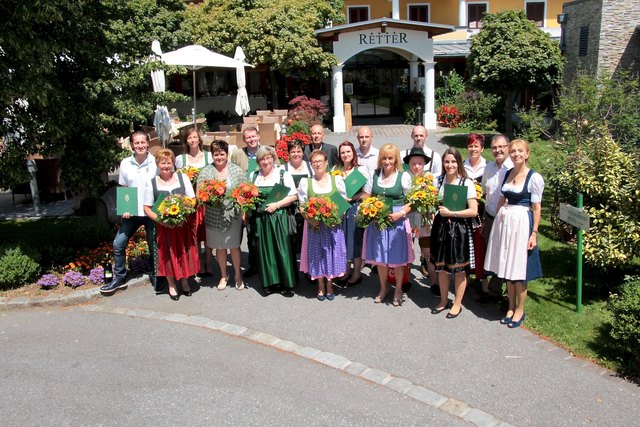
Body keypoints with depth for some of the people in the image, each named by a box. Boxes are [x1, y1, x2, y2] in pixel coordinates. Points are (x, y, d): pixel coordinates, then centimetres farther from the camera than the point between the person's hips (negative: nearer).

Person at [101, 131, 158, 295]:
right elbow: (123, 188, 9)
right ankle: (119, 278, 17)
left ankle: (155, 277, 26)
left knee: (154, 247, 7)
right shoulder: (125, 163, 1)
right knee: (118, 244, 1)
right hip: (132, 212, 3)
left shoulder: (156, 162, -7)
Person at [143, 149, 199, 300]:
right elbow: (147, 208, 1)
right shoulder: (152, 183, -1)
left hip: (184, 224, 1)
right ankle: (171, 285, 25)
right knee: (168, 255, 6)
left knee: (185, 253, 7)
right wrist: (161, 220, -14)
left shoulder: (182, 177, 0)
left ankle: (184, 281, 30)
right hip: (164, 225, 0)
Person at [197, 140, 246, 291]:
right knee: (219, 246, 12)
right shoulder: (205, 172, 1)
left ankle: (238, 274, 26)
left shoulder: (237, 170, 0)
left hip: (233, 215, -1)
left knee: (234, 246, 7)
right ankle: (223, 275, 30)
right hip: (214, 216, 1)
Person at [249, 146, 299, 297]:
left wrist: (276, 205, -15)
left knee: (282, 249, -1)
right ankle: (269, 282, 19)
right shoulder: (253, 175, 10)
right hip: (260, 219, 4)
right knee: (264, 250, 7)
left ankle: (286, 283, 9)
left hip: (278, 218, -3)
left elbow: (293, 196, -5)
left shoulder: (283, 174, -2)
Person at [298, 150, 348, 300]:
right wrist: (309, 219, -14)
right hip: (314, 225, 0)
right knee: (317, 254, 7)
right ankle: (321, 286, 23)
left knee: (332, 253, 5)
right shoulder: (305, 182, 1)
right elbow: (302, 206, 2)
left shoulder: (337, 179, 1)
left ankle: (329, 284, 24)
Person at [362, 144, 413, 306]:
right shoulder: (375, 175, 4)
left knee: (398, 257, 5)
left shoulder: (404, 176, -5)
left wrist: (400, 214, -18)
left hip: (397, 221, -3)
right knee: (380, 257, 13)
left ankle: (398, 290, 25)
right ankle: (383, 287, 33)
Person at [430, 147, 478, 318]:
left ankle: (457, 304, 24)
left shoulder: (466, 183, -11)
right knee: (441, 267, 13)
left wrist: (451, 213, -17)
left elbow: (473, 211, -14)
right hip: (441, 227, 5)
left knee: (459, 269, 6)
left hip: (459, 229, -4)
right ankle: (443, 301, 31)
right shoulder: (438, 181, 5)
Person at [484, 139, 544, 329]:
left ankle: (519, 310, 17)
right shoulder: (507, 173, 9)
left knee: (519, 270, 1)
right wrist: (497, 221, 11)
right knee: (506, 266, 11)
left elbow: (537, 207, -8)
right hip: (503, 221, 6)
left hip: (521, 223, -6)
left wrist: (534, 233, -11)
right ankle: (511, 307, 25)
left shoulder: (534, 177, -8)